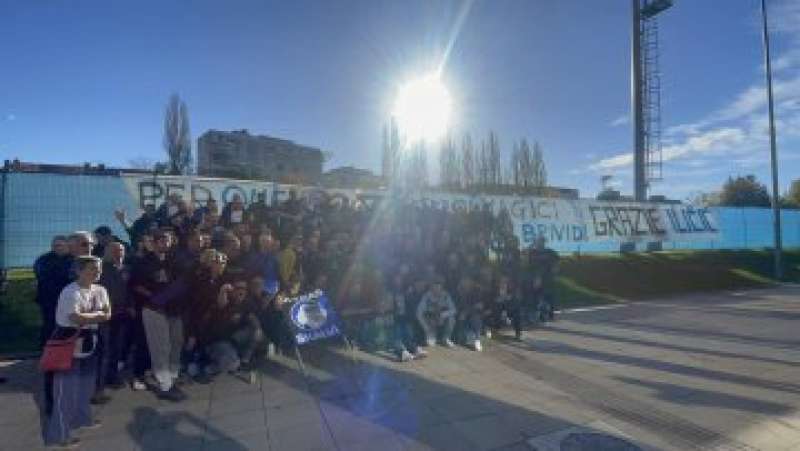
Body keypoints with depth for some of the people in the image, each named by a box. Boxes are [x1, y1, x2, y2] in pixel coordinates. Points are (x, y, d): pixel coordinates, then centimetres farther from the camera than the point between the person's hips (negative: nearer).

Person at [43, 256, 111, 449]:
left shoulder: (100, 290, 2)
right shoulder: (70, 292, -21)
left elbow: (107, 315, 0)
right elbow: (76, 318, -28)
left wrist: (88, 315, -16)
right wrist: (97, 314, -14)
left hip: (88, 345, 8)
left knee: (86, 385, 20)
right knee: (67, 390, 1)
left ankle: (82, 418, 39)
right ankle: (59, 434, 14)